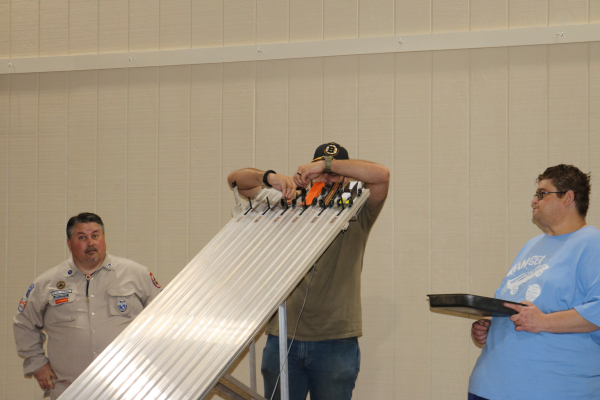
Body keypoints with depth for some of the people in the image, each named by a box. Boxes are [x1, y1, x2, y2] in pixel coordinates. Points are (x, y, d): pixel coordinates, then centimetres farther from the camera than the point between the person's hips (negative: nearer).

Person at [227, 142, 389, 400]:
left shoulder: (357, 216, 5)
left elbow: (381, 175, -13)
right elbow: (235, 179, 9)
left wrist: (327, 163, -13)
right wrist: (270, 177, -11)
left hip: (336, 342, -2)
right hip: (282, 338, 2)